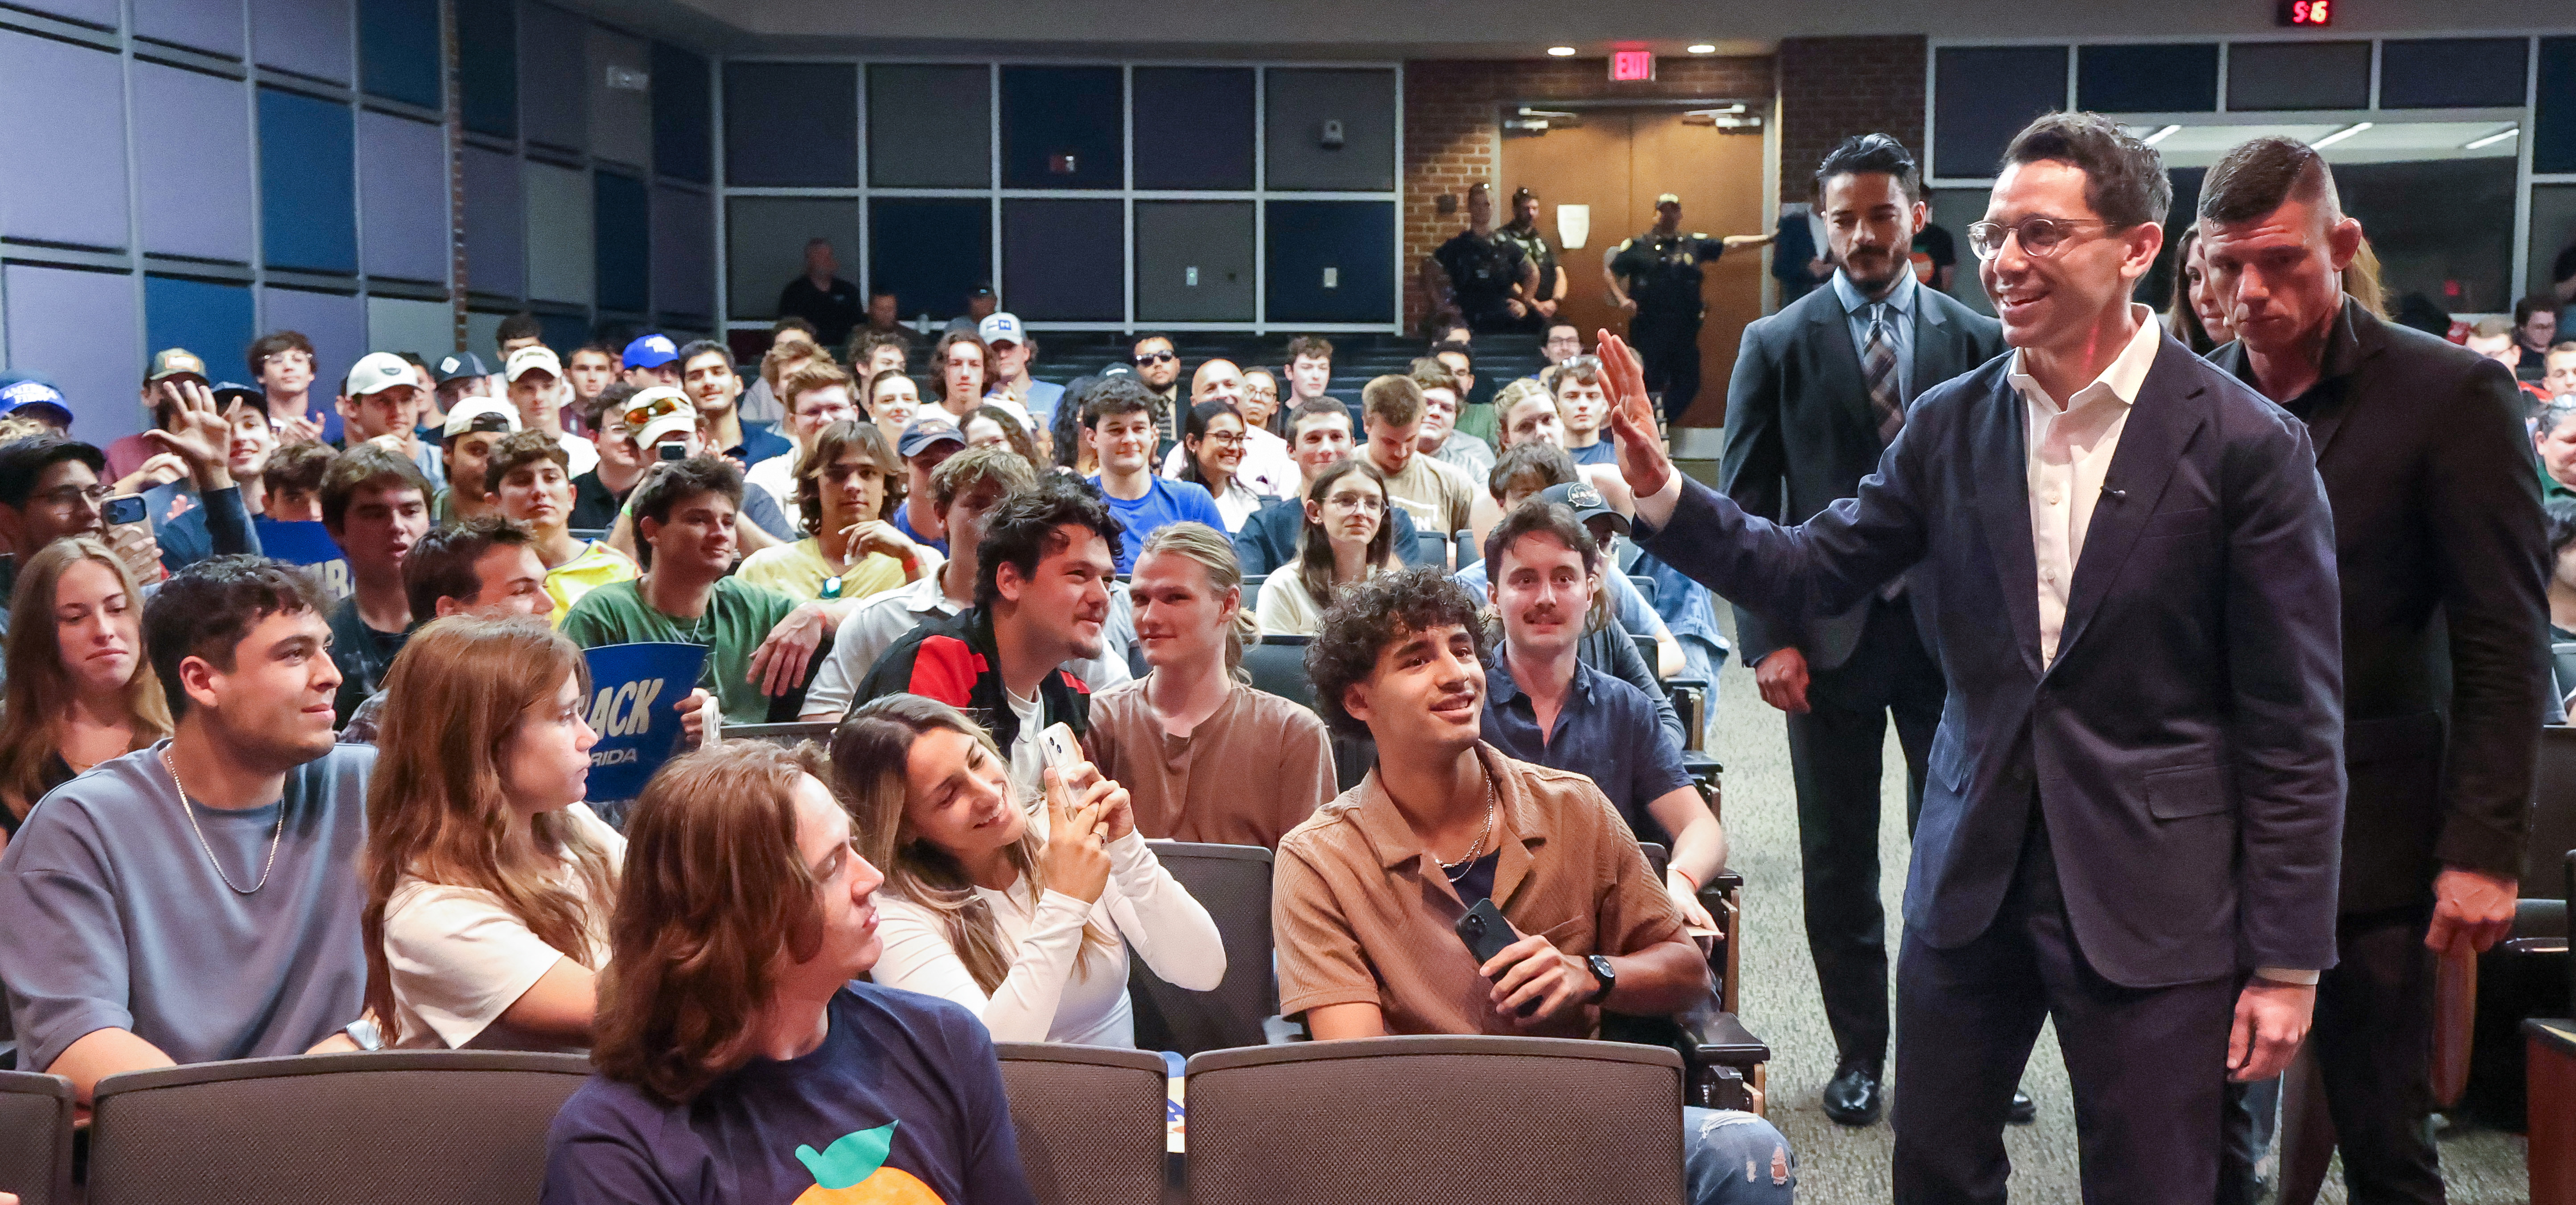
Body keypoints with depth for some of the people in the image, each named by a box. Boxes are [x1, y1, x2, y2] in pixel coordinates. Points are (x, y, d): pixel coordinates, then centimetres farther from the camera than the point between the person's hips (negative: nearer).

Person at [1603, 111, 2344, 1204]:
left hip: (2152, 899, -3)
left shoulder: (2245, 445, -10)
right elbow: (1810, 574, 3)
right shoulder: (1948, 424, 3)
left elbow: (2294, 726, -8)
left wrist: (2288, 960, -8)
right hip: (1971, 874, 4)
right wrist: (1662, 492, -13)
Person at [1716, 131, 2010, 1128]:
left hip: (1951, 632, 0)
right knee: (1839, 862, 9)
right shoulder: (1777, 344, 2)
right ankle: (1859, 1053, 23)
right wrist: (1766, 640, -7)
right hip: (1828, 635, 0)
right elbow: (1744, 503, 0)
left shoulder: (1977, 341, 4)